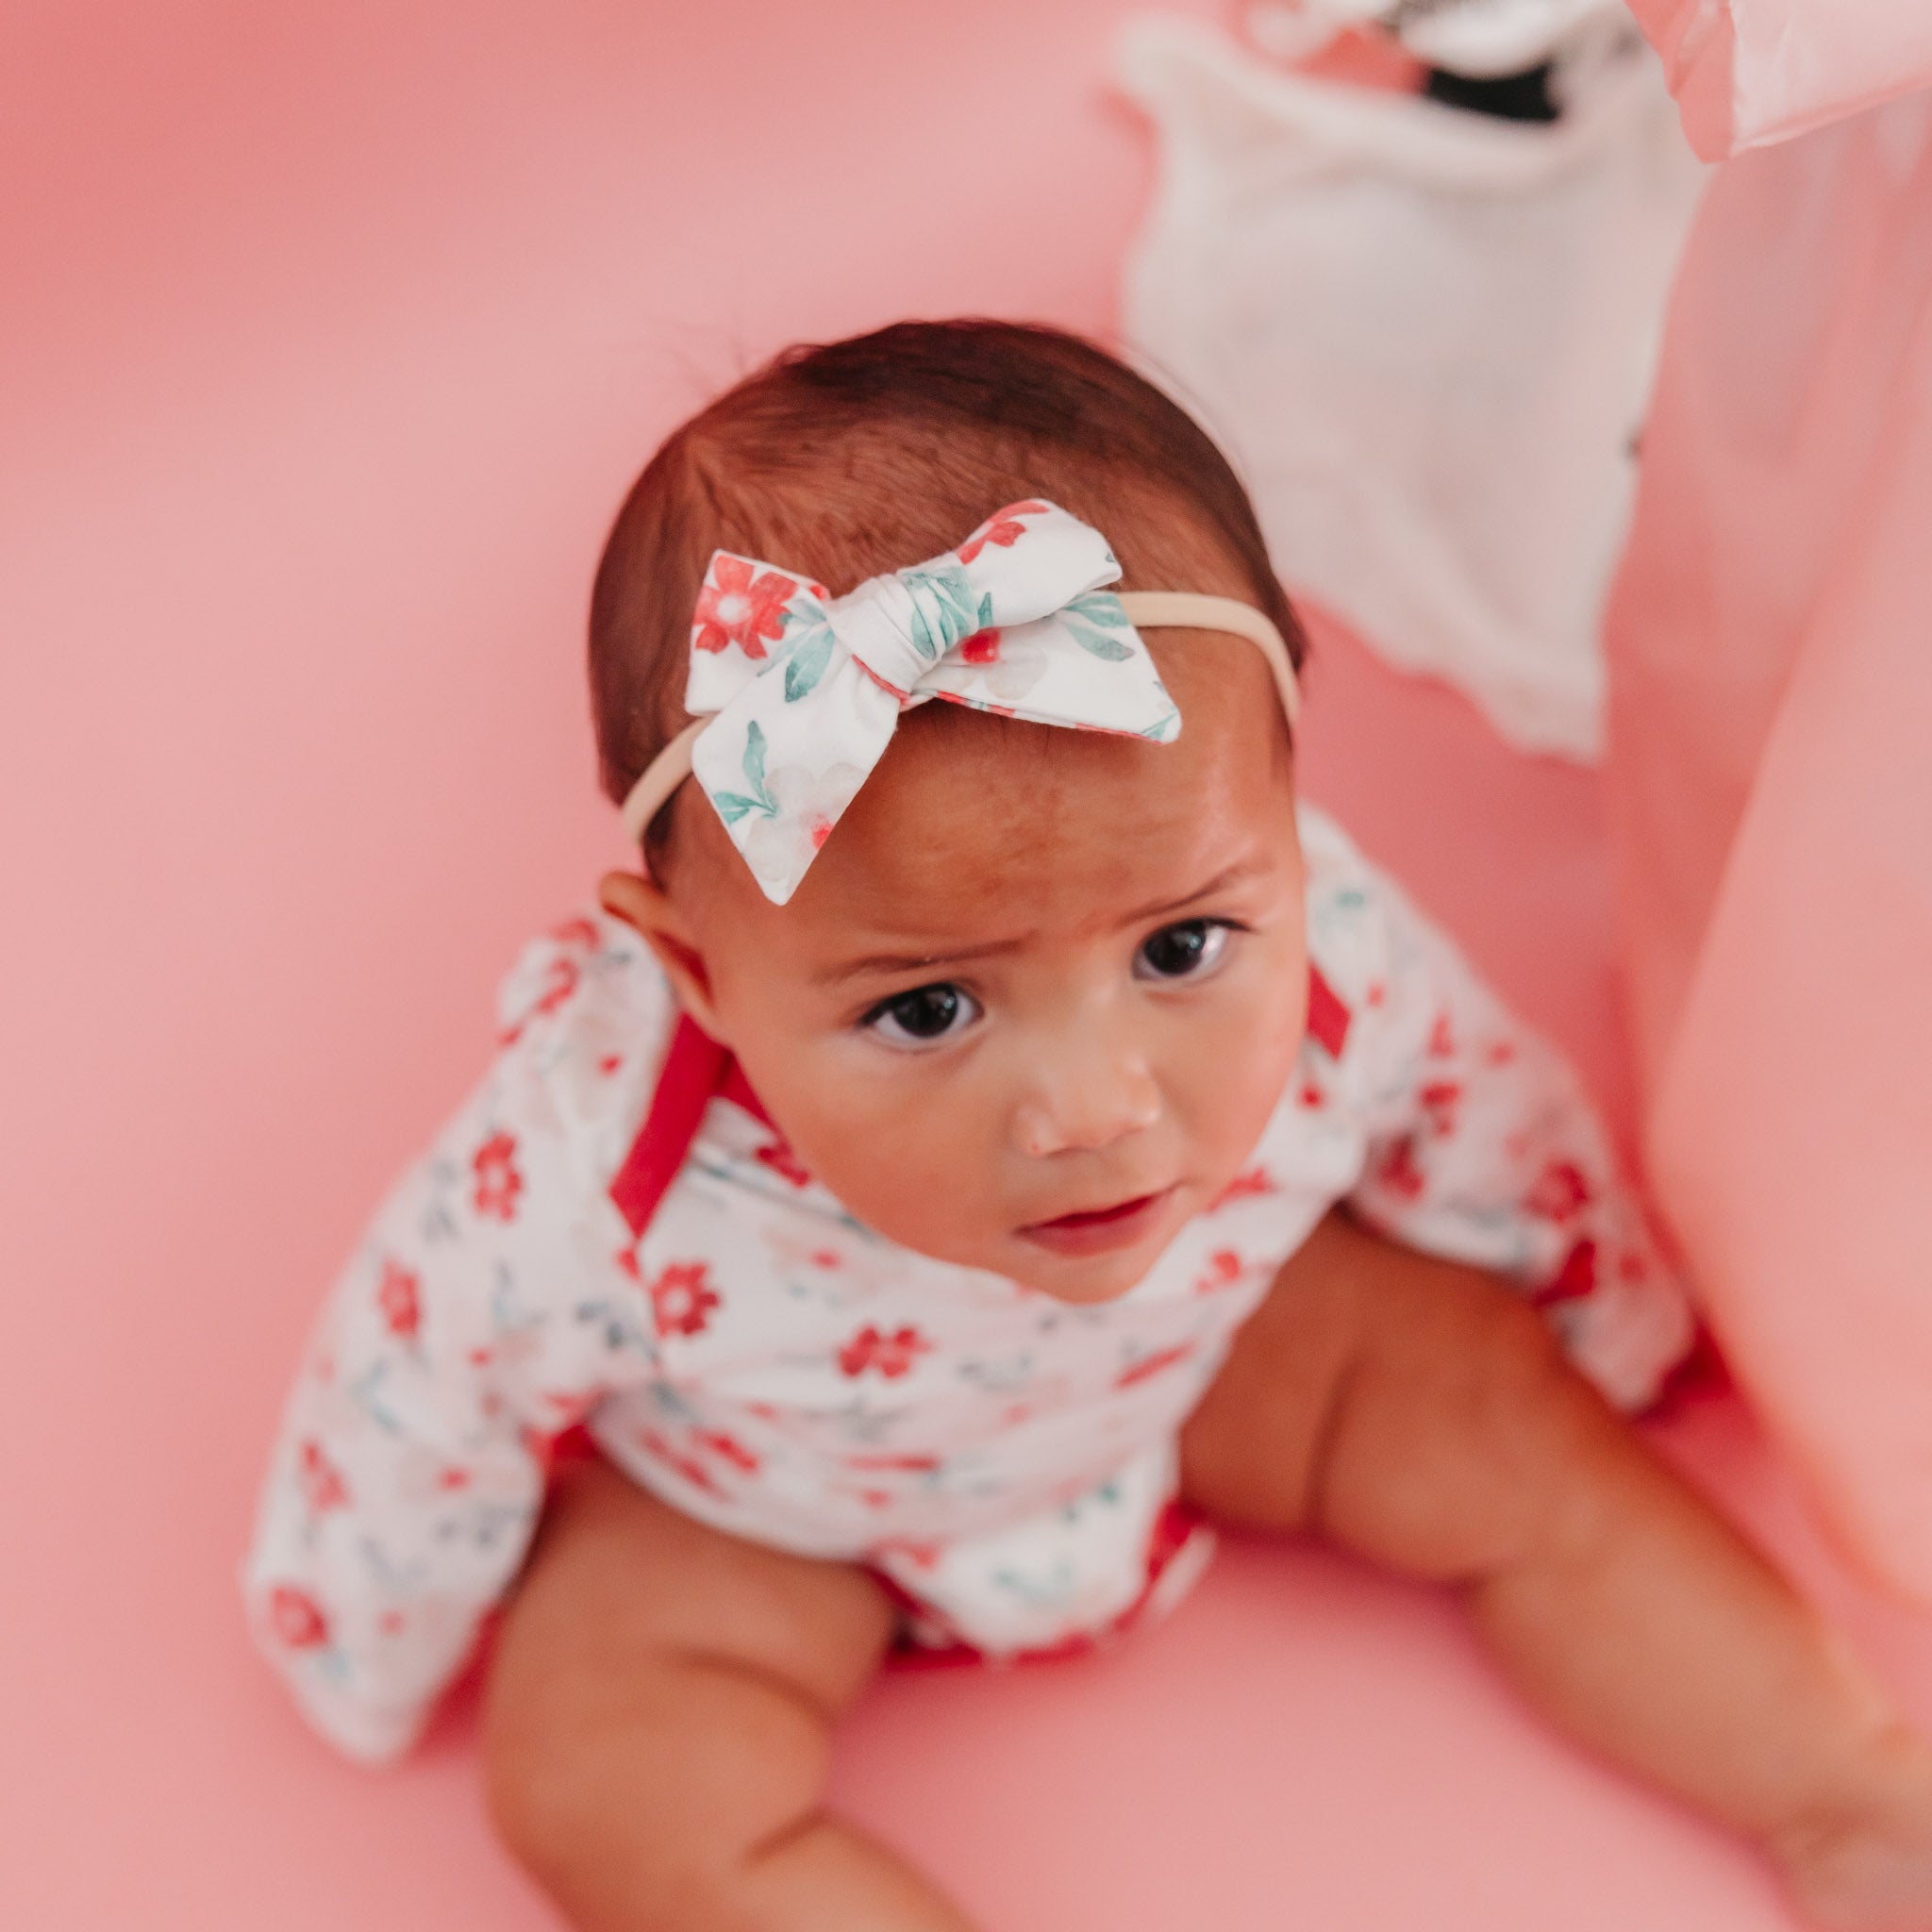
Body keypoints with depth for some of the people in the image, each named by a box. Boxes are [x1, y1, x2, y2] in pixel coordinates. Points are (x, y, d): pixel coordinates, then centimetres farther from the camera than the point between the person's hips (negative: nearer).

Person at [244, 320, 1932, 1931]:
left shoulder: (1327, 949, -34)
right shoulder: (588, 1177, -44)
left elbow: (1479, 1116, -10)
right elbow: (423, 1398, -22)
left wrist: (1601, 1313, 10)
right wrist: (373, 1652, -3)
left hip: (1198, 1345, 2)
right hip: (755, 1491, -2)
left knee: (1518, 1441, -4)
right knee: (607, 1774, -21)